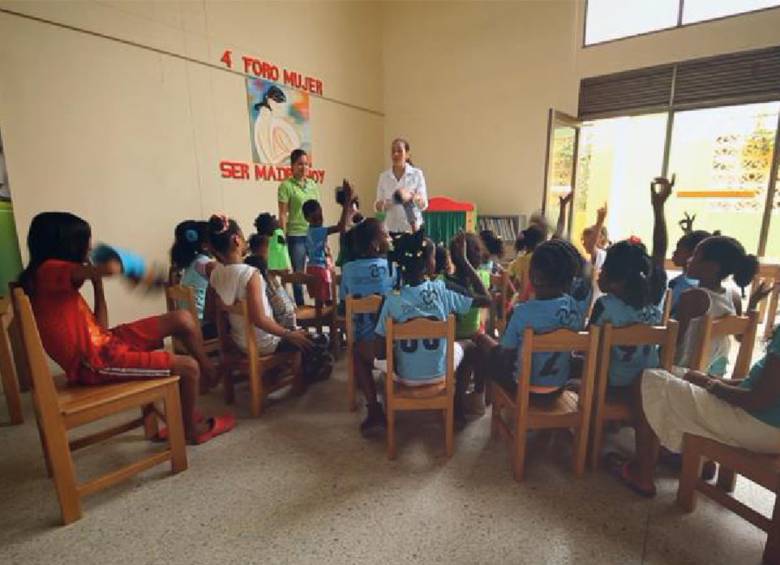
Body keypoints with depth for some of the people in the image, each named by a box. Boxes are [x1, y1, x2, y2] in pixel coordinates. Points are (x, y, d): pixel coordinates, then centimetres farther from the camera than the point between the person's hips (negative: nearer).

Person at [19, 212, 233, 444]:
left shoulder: (60, 281, 14)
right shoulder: (49, 270, -15)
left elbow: (101, 328, 13)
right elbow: (111, 268, -35)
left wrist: (97, 282, 12)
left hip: (105, 343, 9)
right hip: (96, 362, -9)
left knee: (182, 318, 3)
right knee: (188, 367, -10)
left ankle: (212, 375, 19)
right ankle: (191, 429, 16)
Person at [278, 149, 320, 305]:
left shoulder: (313, 184, 10)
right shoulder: (286, 185, -5)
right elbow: (283, 214, -6)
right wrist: (283, 238, -10)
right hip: (296, 235, -4)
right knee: (298, 272, 4)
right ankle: (300, 306, 16)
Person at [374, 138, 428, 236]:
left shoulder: (417, 174, -1)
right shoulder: (384, 176, 5)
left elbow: (424, 205, -6)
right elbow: (378, 206, 7)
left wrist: (411, 196, -26)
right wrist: (381, 205, -16)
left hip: (412, 228, -2)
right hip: (391, 229, 2)